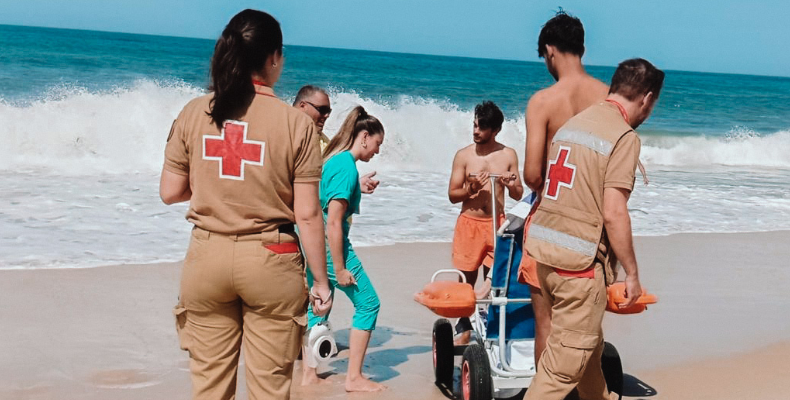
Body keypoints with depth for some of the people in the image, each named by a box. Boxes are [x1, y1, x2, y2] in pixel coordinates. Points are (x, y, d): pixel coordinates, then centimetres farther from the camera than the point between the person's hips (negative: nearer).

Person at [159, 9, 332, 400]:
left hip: (208, 255, 3)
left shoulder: (193, 114, -1)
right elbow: (307, 214, -7)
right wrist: (321, 280, 3)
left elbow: (170, 192, 4)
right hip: (271, 261, -2)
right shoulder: (295, 123, -9)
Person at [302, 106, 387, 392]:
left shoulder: (331, 159, 10)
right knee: (368, 302, 1)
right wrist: (339, 270, -18)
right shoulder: (347, 166, -17)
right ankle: (354, 378, 4)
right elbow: (334, 222, -20)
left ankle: (308, 374, 21)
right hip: (331, 244, -9)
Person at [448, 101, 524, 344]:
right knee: (467, 281, 4)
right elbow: (452, 196, 2)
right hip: (469, 223, 0)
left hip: (496, 224, 0)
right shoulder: (464, 155, 0)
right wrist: (472, 189, -17)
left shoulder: (508, 155, 4)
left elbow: (519, 195, 9)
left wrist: (510, 185, -14)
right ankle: (465, 331, 17)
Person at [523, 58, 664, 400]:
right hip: (580, 262, -9)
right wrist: (632, 273, -9)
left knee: (589, 344, 25)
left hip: (544, 253, 9)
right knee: (566, 363, -1)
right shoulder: (624, 136, -12)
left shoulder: (571, 124, 13)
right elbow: (613, 214, -18)